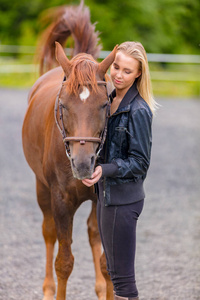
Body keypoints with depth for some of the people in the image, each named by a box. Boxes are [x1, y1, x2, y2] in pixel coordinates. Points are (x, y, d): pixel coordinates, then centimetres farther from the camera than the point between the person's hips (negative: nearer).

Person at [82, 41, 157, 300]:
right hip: (106, 192, 9)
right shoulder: (110, 99, 8)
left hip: (123, 198, -9)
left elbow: (140, 162, -18)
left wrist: (104, 170, -28)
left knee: (122, 276, -3)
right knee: (113, 271, 19)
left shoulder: (138, 111, -18)